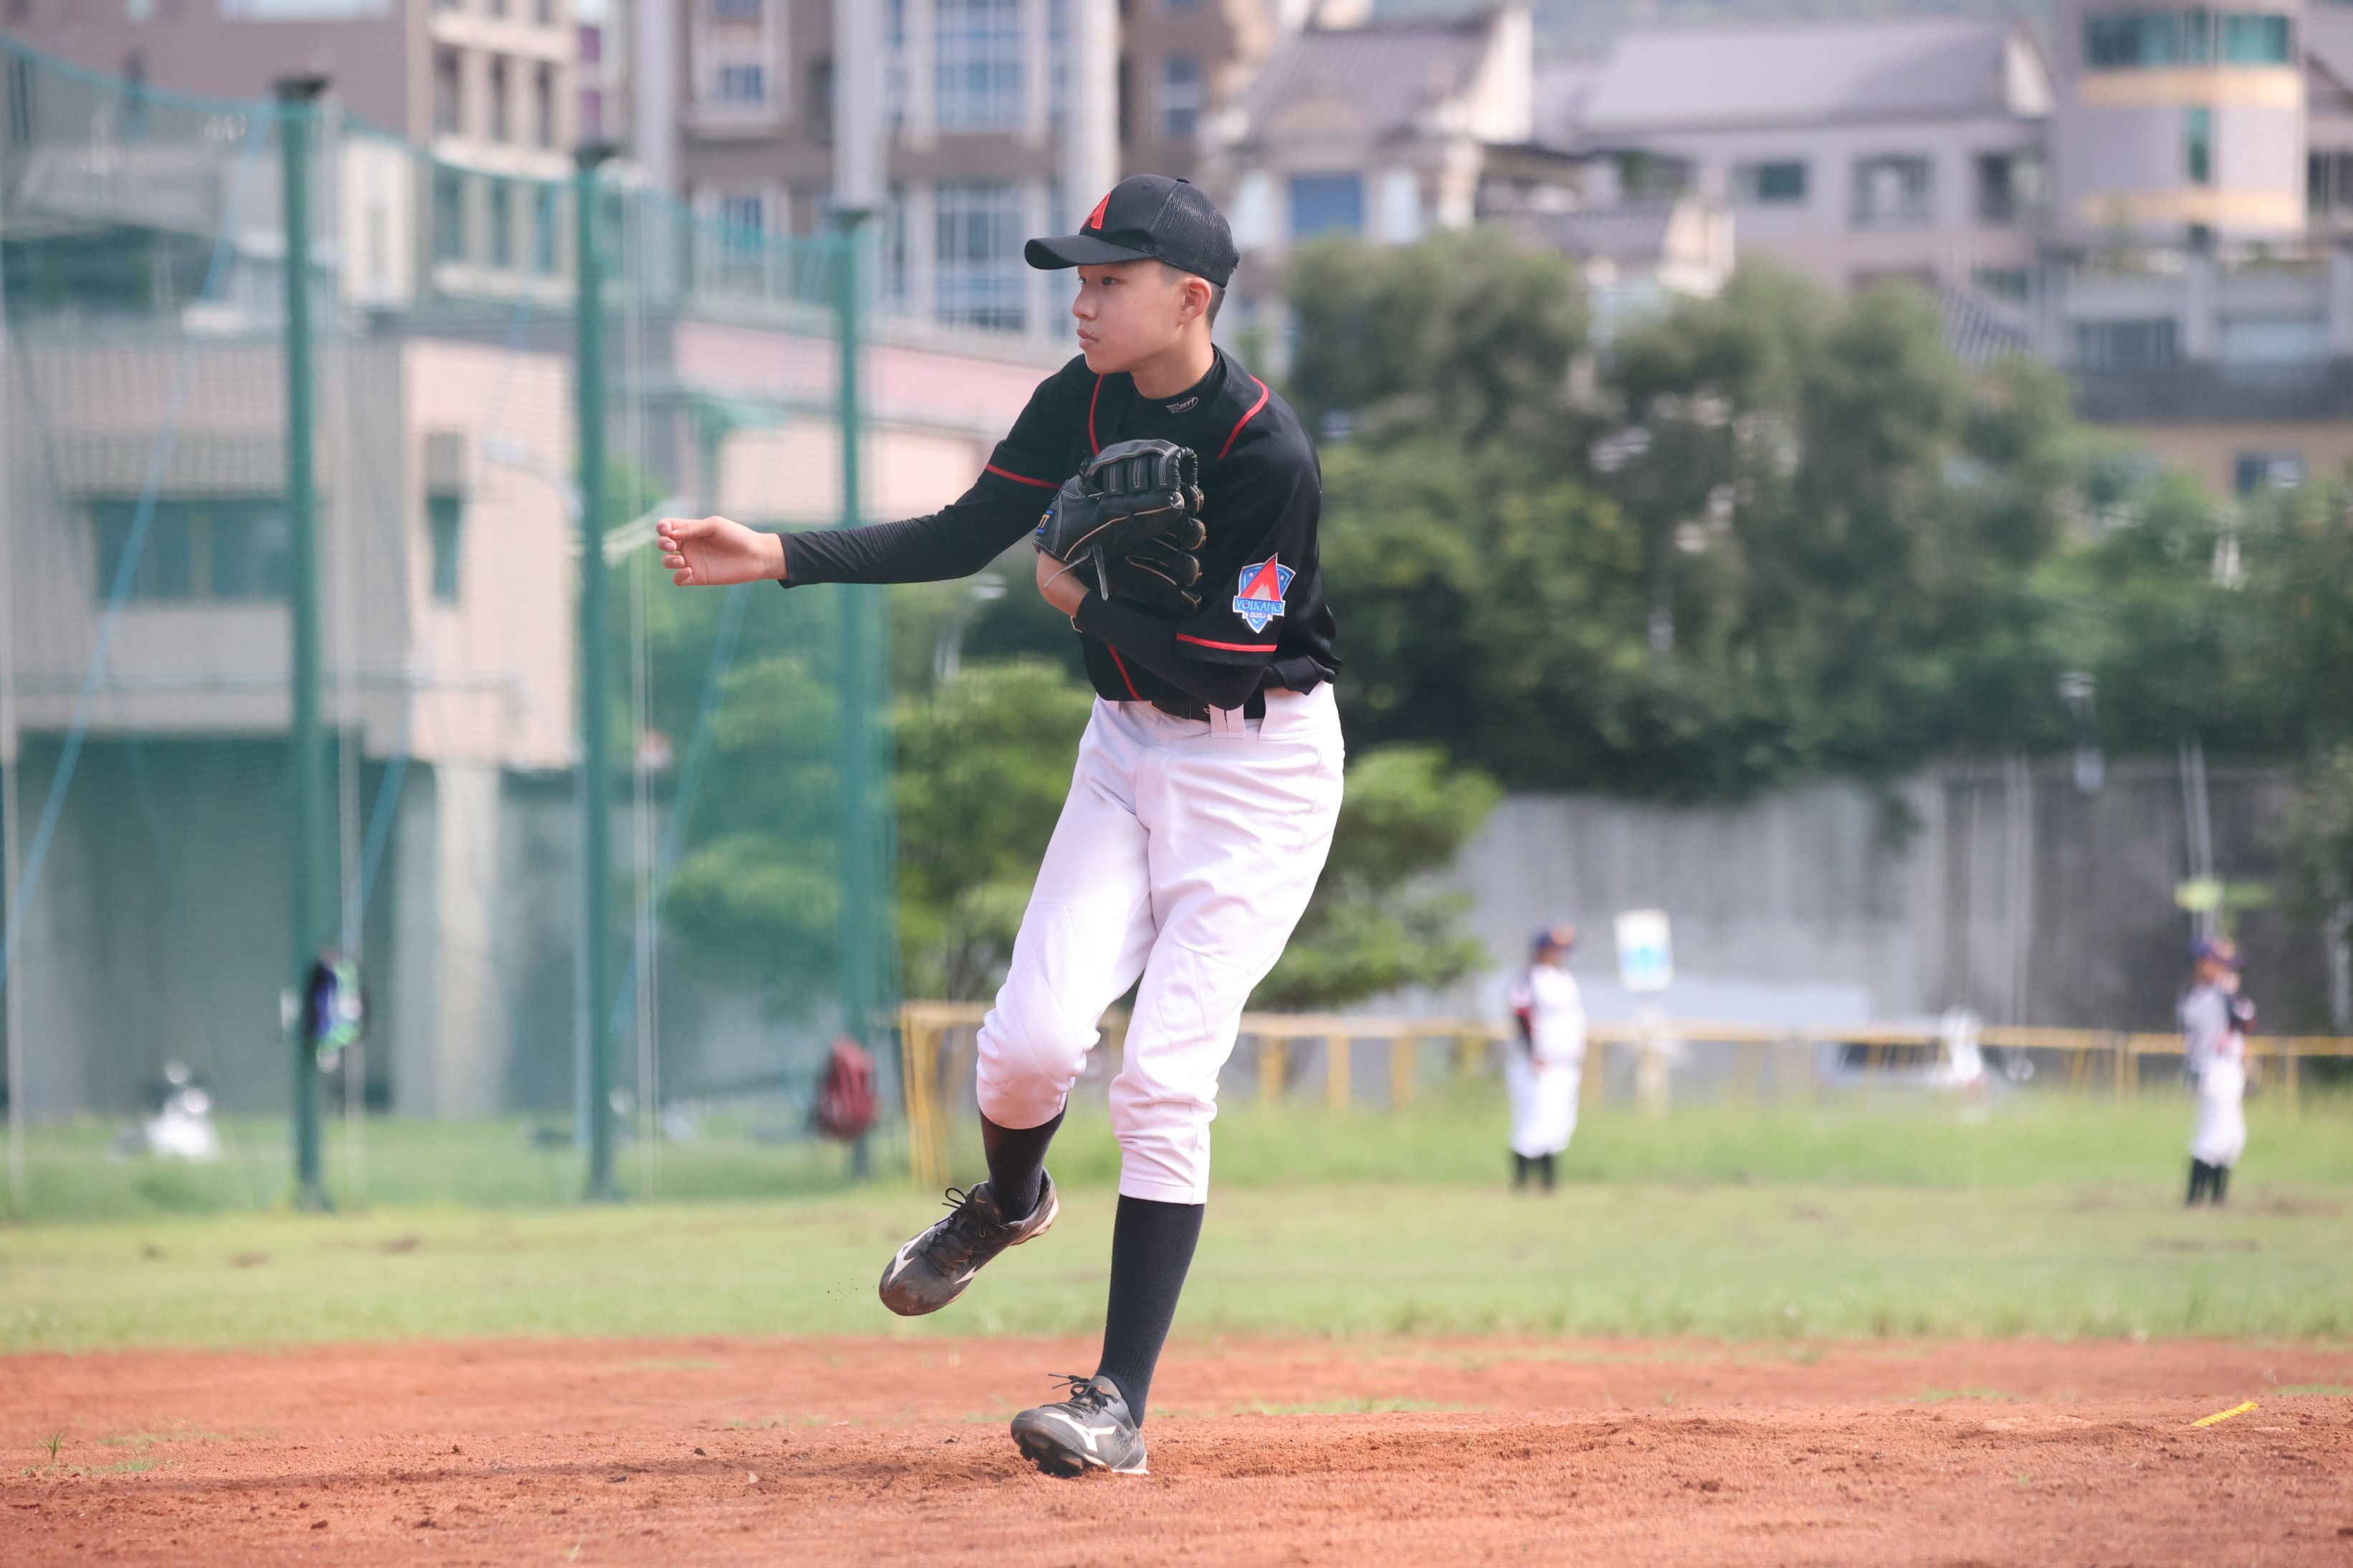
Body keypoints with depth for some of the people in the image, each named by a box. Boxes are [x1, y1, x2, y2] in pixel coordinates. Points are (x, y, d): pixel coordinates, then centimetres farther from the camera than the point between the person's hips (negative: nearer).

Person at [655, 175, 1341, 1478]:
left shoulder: (1267, 454, -23)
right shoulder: (1082, 404, -3)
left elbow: (1227, 660, -24)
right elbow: (964, 538, 3)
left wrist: (1084, 603, -12)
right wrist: (779, 558, -7)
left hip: (1260, 770, -5)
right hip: (1129, 747, 5)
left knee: (1163, 1078, -13)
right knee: (1029, 1039, -8)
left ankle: (1119, 1407, -9)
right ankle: (1010, 1201, 30)